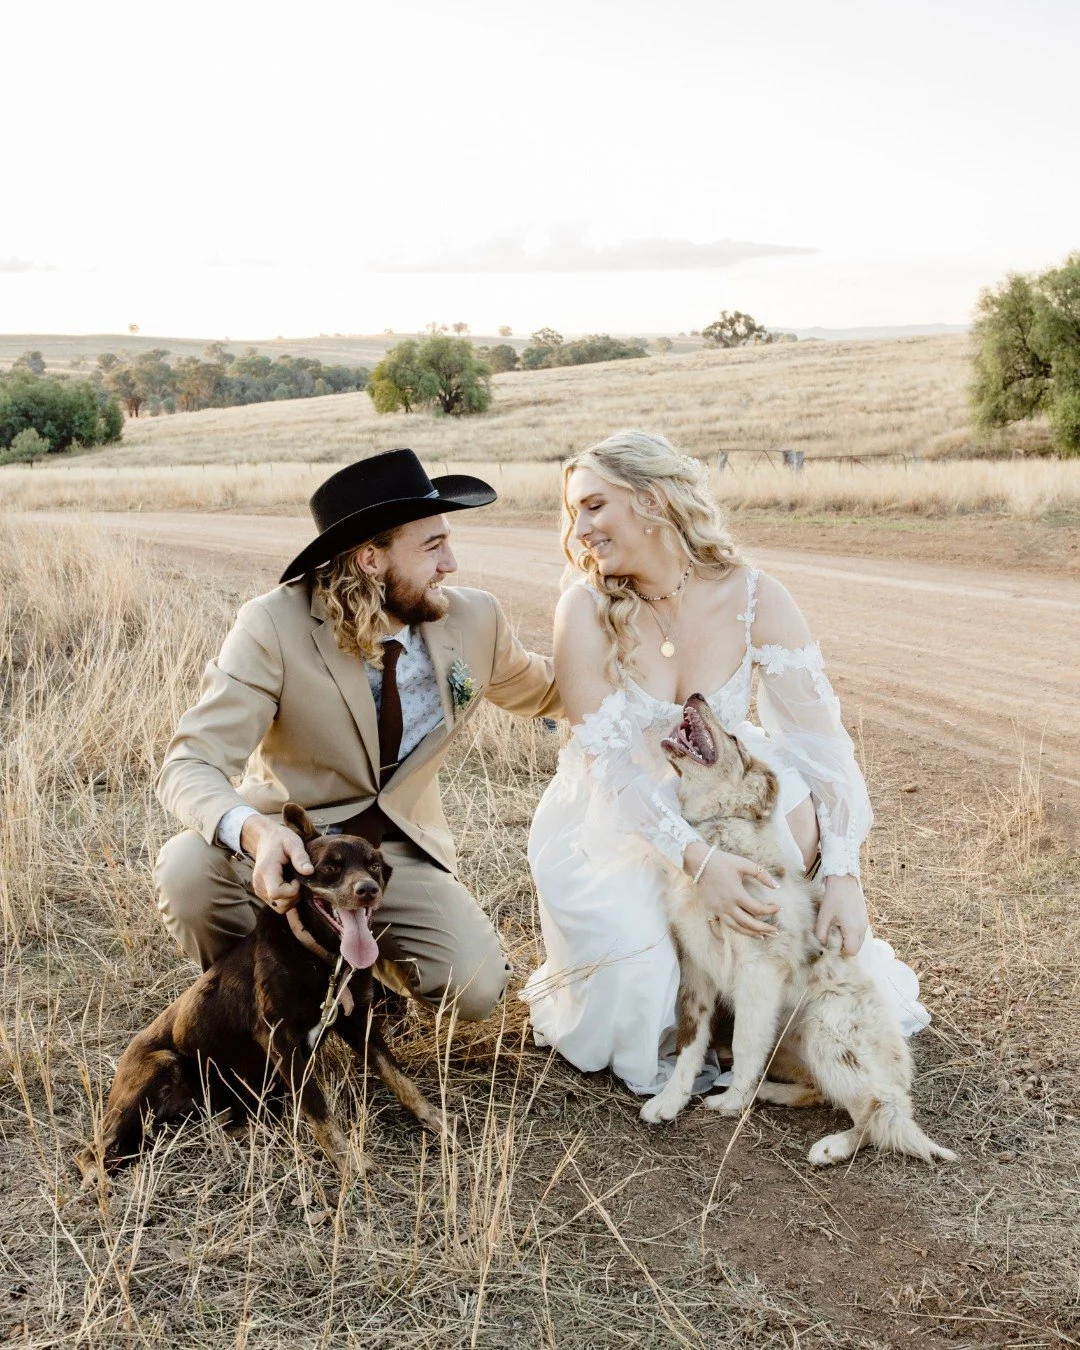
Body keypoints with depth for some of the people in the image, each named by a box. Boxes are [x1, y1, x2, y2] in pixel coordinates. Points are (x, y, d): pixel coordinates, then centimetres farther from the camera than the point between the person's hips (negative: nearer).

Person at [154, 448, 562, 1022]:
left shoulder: (473, 620, -9)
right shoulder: (274, 626, -22)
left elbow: (539, 691, 14)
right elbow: (189, 766, -27)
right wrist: (254, 832, -48)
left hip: (399, 850, 3)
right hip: (288, 846, -2)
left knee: (476, 988, -21)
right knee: (186, 869, -33)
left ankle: (367, 950, 15)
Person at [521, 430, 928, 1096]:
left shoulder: (755, 599, -17)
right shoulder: (587, 609, -19)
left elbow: (821, 739, -18)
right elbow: (610, 761, -21)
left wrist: (844, 874, -28)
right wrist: (697, 859, -34)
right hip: (616, 818, -1)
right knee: (634, 949, -28)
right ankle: (654, 1048, 12)